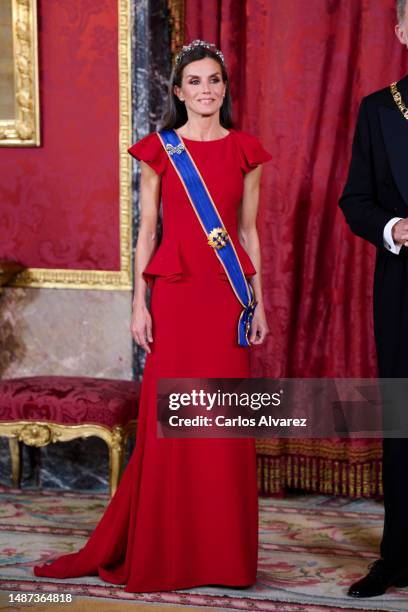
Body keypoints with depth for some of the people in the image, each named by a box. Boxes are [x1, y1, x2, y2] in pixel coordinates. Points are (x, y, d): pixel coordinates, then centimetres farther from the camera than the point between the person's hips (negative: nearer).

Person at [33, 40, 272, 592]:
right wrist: (140, 303, -3)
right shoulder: (157, 150, 5)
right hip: (173, 292, -1)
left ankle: (224, 551, 15)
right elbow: (147, 231, 4)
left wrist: (259, 301, 6)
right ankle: (160, 550, 14)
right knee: (166, 421, 0)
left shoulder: (244, 150, 8)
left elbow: (249, 230, 10)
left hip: (228, 294, 1)